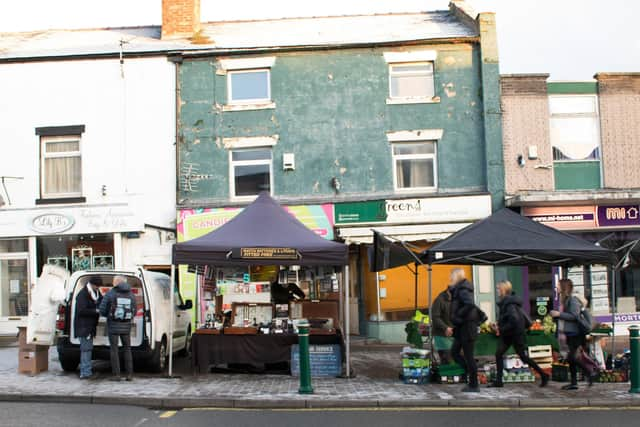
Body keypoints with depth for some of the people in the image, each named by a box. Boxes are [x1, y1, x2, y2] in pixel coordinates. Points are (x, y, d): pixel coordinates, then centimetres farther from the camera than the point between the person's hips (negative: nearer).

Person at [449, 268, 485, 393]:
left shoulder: (463, 290, -16)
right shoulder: (458, 290, 13)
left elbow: (470, 305, -30)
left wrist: (457, 315, -21)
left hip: (467, 326, -9)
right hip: (461, 327, 9)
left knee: (468, 356, -2)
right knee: (454, 352, 11)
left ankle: (474, 385, 7)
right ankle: (470, 372, 17)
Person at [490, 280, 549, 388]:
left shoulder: (509, 303, -21)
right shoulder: (505, 302, 9)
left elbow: (514, 320, -29)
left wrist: (502, 329, -21)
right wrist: (499, 326, 8)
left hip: (515, 334, -9)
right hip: (507, 334, 9)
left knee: (522, 356, 1)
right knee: (499, 354, 3)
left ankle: (543, 375, 14)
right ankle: (498, 381, 5)